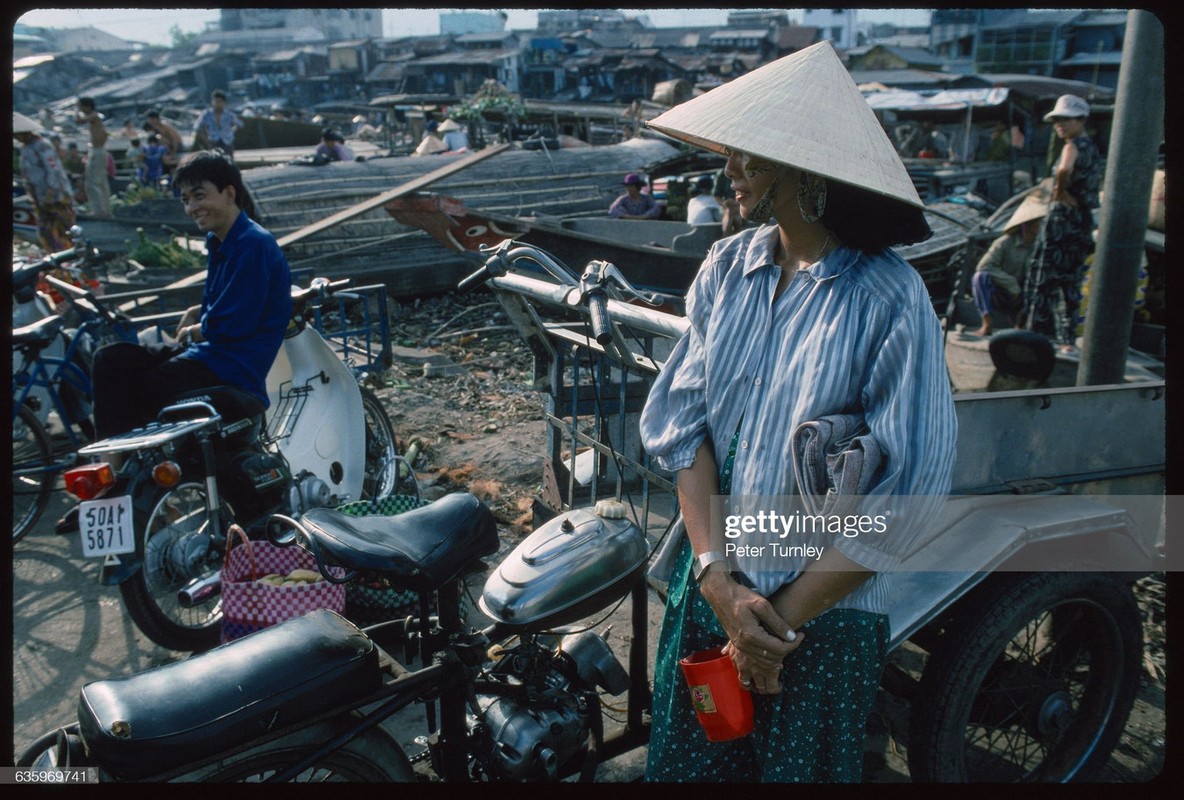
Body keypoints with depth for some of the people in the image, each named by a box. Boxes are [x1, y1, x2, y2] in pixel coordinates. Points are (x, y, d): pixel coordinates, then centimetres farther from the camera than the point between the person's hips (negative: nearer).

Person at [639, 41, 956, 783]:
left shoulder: (890, 299, -17)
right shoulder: (727, 266, -3)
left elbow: (907, 496, -17)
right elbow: (681, 418, -4)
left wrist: (785, 617, -13)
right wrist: (718, 576, -12)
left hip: (823, 613, -4)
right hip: (709, 580, 4)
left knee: (799, 764, 18)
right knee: (687, 758, 21)